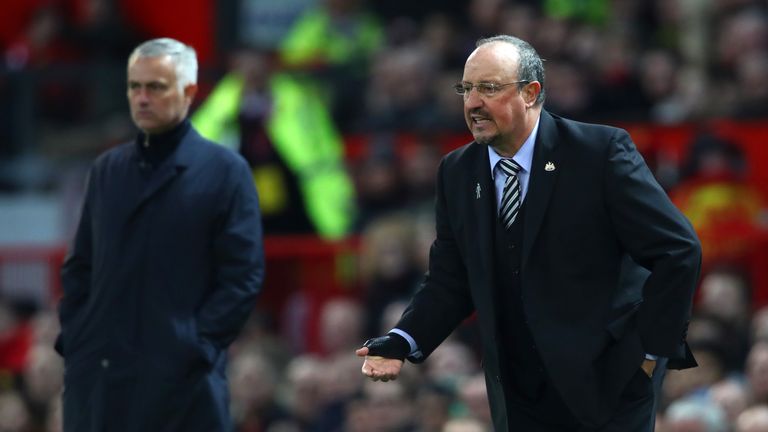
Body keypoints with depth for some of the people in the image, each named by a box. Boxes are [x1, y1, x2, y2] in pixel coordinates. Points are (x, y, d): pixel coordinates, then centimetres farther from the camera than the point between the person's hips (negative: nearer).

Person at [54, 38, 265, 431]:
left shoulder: (226, 172, 0)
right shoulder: (107, 169, 16)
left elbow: (244, 276, -5)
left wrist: (197, 347, -12)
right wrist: (72, 337, 5)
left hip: (180, 376, -4)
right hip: (97, 374, 5)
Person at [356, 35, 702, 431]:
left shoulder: (601, 151, -12)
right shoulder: (456, 172, 4)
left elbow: (678, 250, -12)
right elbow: (450, 279, 8)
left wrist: (650, 348, -12)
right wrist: (403, 341, -9)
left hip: (608, 385, -4)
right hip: (518, 395, 5)